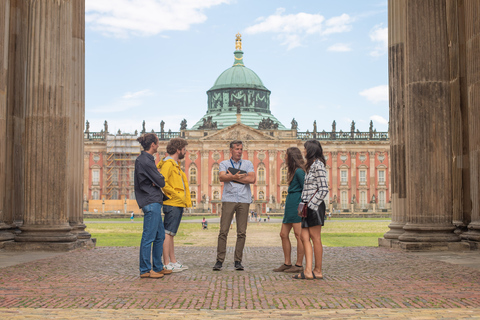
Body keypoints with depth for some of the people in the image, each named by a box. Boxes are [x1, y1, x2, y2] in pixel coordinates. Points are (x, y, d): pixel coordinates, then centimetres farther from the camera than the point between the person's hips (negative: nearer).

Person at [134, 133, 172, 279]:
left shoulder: (143, 159, 17)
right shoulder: (145, 161, -15)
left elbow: (157, 181, 18)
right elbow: (161, 182, -13)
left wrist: (156, 181, -3)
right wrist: (160, 179, 7)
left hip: (154, 202, 11)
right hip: (151, 202, -11)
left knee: (160, 236, 14)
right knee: (149, 237, -5)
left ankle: (157, 267, 21)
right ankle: (145, 270, 2)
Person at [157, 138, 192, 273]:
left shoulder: (175, 164, 20)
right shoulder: (168, 163, -12)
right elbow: (162, 182, -23)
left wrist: (185, 200, 14)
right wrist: (174, 194, -17)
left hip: (178, 204, 10)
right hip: (172, 204, -10)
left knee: (171, 233, 13)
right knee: (168, 233, -8)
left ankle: (173, 261, 19)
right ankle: (166, 264, -6)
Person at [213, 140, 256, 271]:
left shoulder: (248, 164, 15)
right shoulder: (224, 163, 13)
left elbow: (252, 179, -3)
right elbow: (222, 177, -7)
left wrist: (233, 177, -4)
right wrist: (236, 177, -20)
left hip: (244, 200, 1)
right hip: (228, 199, -1)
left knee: (242, 232, -1)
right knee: (223, 231, -6)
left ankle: (238, 261, 6)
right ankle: (219, 260, -1)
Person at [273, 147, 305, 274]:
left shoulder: (299, 171, -10)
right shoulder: (293, 171, 21)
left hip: (297, 205, -10)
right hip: (290, 206, 10)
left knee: (298, 234, -6)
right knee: (284, 234, 9)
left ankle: (299, 265, -2)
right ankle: (287, 264, 14)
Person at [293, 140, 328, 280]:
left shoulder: (318, 165, -9)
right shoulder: (311, 165, 19)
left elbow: (324, 189, -15)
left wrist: (311, 204, -16)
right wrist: (305, 205, 12)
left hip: (315, 206, -9)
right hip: (308, 207, 9)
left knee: (315, 238, -2)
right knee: (304, 237, 3)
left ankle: (318, 271, 6)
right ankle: (308, 271, 1)